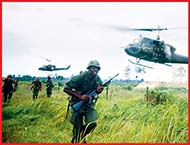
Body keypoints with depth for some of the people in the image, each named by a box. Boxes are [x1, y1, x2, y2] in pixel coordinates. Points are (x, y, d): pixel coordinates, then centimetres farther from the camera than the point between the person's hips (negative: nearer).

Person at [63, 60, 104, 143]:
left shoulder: (98, 79, -4)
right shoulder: (80, 78, -20)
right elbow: (65, 89, -19)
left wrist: (99, 90, -14)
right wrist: (80, 96, -26)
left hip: (89, 104, 4)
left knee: (92, 123, -17)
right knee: (77, 128, -2)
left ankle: (82, 136, 13)